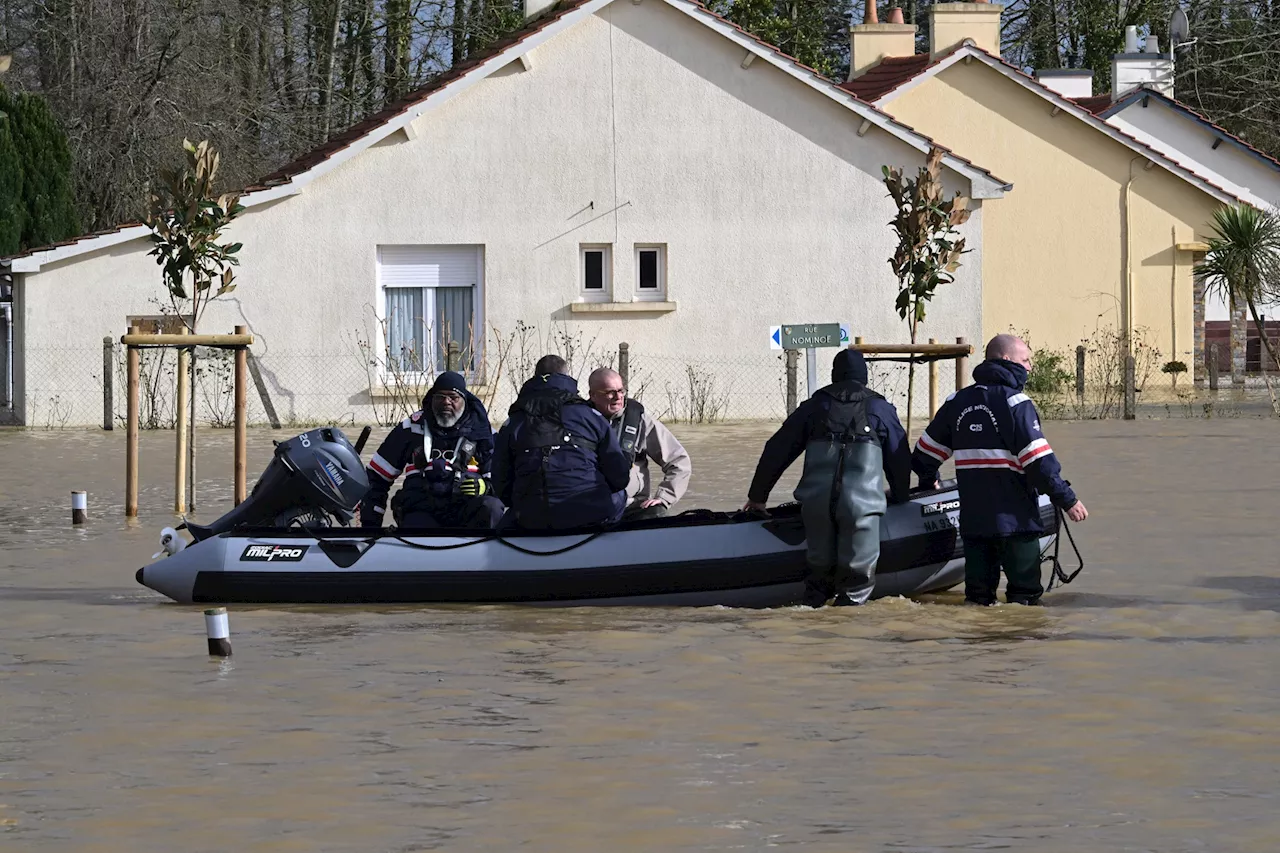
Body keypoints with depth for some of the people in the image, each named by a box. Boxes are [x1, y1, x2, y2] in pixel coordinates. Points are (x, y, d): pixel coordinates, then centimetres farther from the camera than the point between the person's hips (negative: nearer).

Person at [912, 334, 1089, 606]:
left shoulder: (957, 402, 11)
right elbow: (1039, 461, -15)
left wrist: (928, 480, 40)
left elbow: (926, 451, 20)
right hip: (1014, 519, -6)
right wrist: (1067, 499, -8)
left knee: (978, 594, 11)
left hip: (972, 520, 6)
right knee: (1025, 592, -1)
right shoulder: (1015, 402, -9)